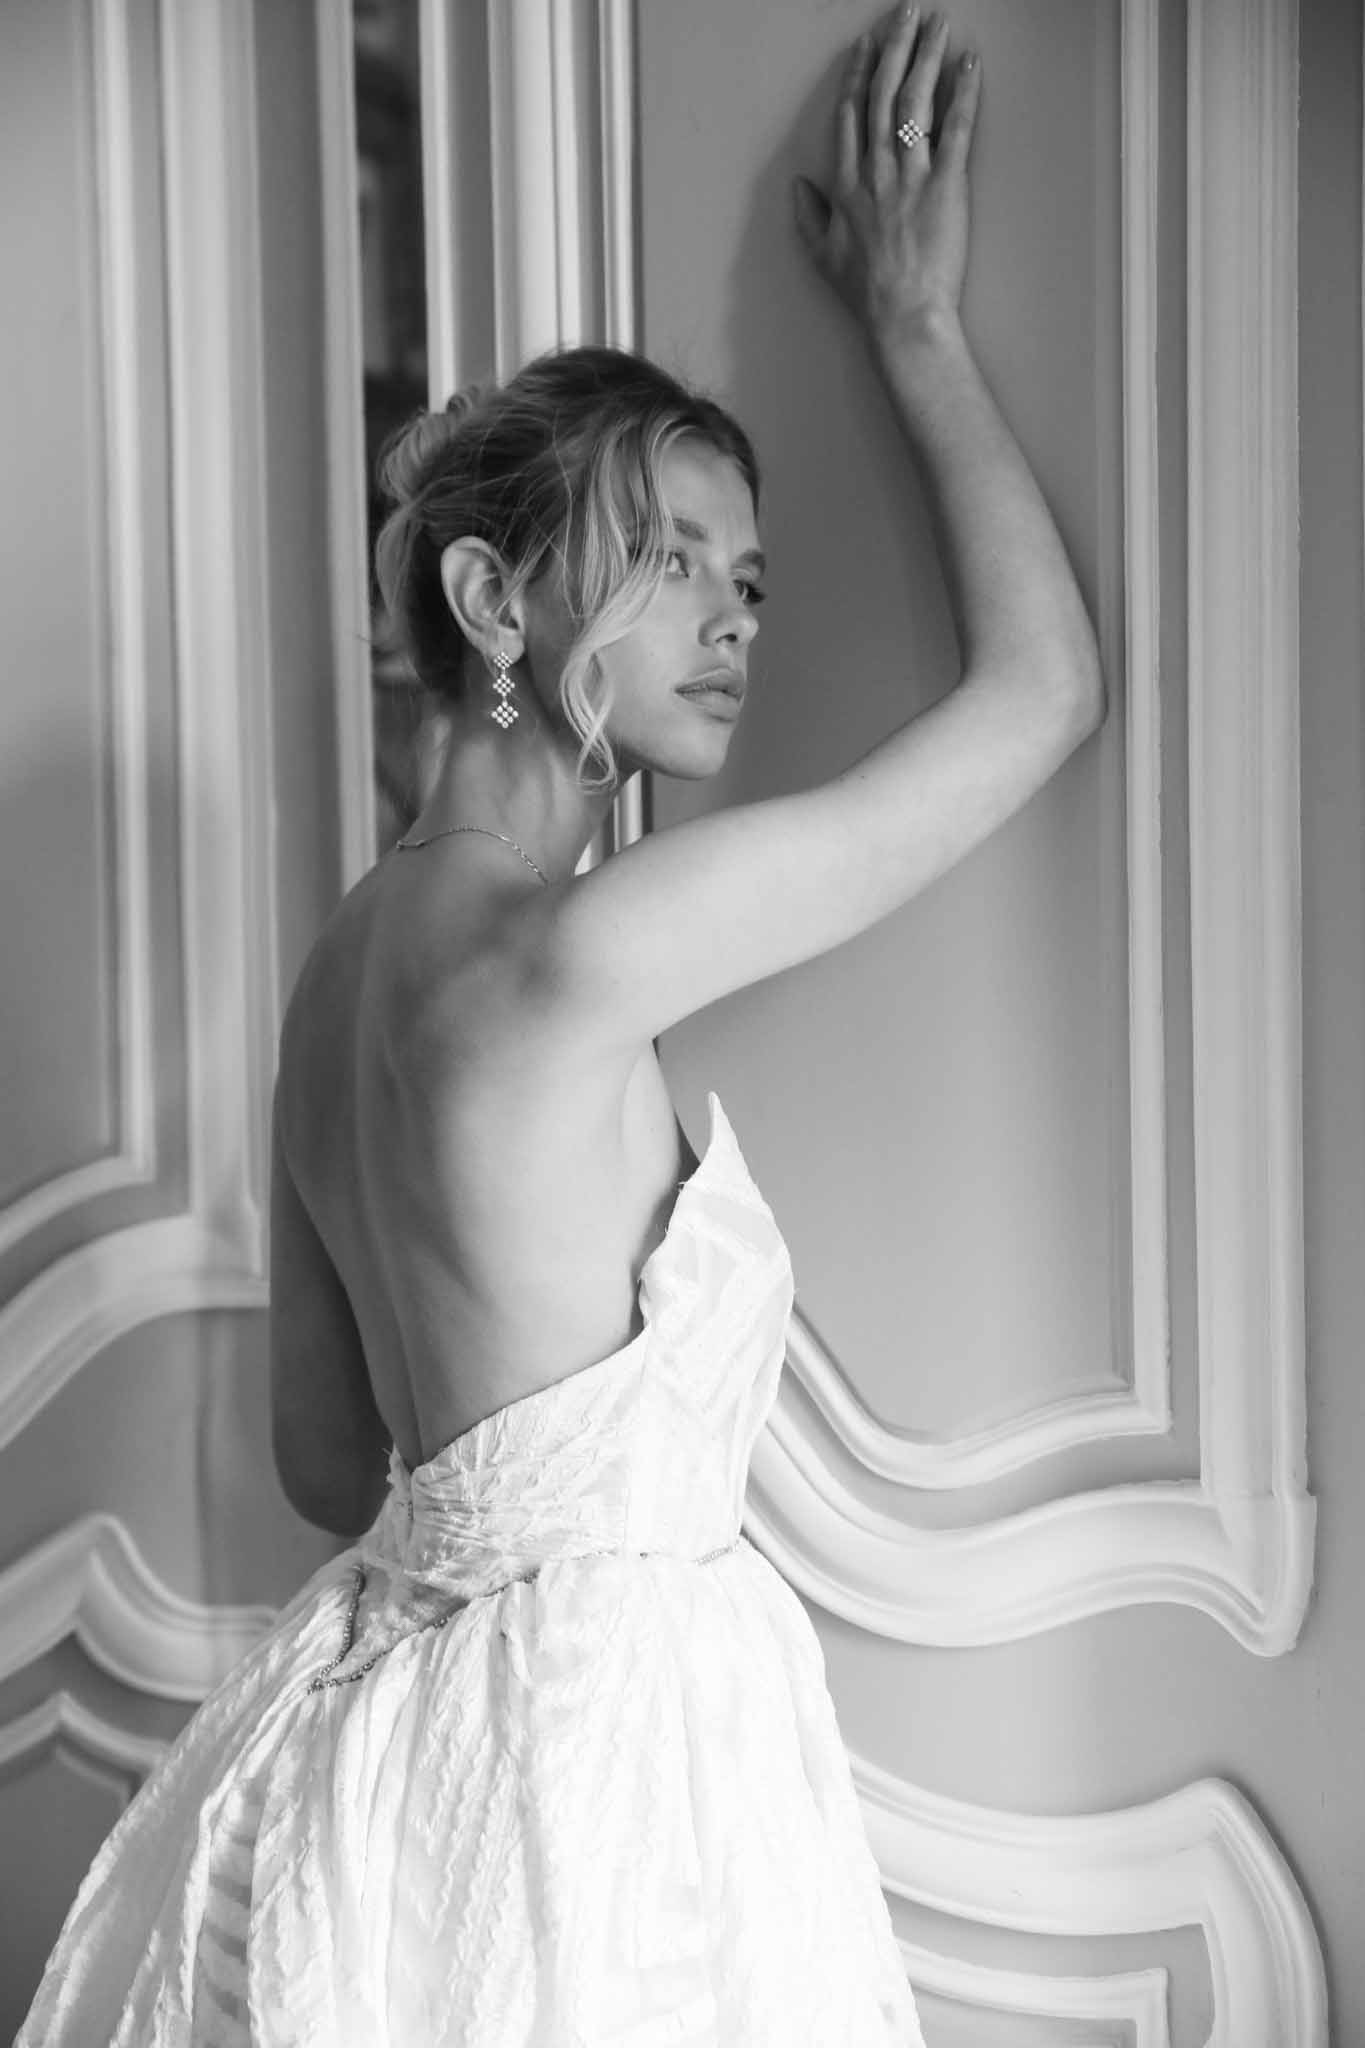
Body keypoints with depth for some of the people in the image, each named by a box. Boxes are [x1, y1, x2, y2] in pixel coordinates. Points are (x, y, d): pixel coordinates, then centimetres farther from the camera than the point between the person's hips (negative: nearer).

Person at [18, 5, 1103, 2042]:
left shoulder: (349, 960, 5)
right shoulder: (580, 945, -21)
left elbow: (329, 1458, 12)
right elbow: (1048, 684, -11)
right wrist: (917, 330, -1)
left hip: (390, 1695, 9)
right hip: (592, 1740, -9)